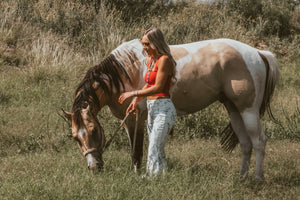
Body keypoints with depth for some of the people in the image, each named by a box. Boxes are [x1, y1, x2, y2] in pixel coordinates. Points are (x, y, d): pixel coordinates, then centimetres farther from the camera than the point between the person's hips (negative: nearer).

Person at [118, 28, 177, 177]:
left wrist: (133, 93, -13)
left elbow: (158, 87, -17)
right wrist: (136, 100, 6)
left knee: (154, 152, -13)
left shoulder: (164, 60, -13)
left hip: (163, 109, -9)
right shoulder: (150, 61, 14)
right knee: (159, 153, 12)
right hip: (152, 109, 9)